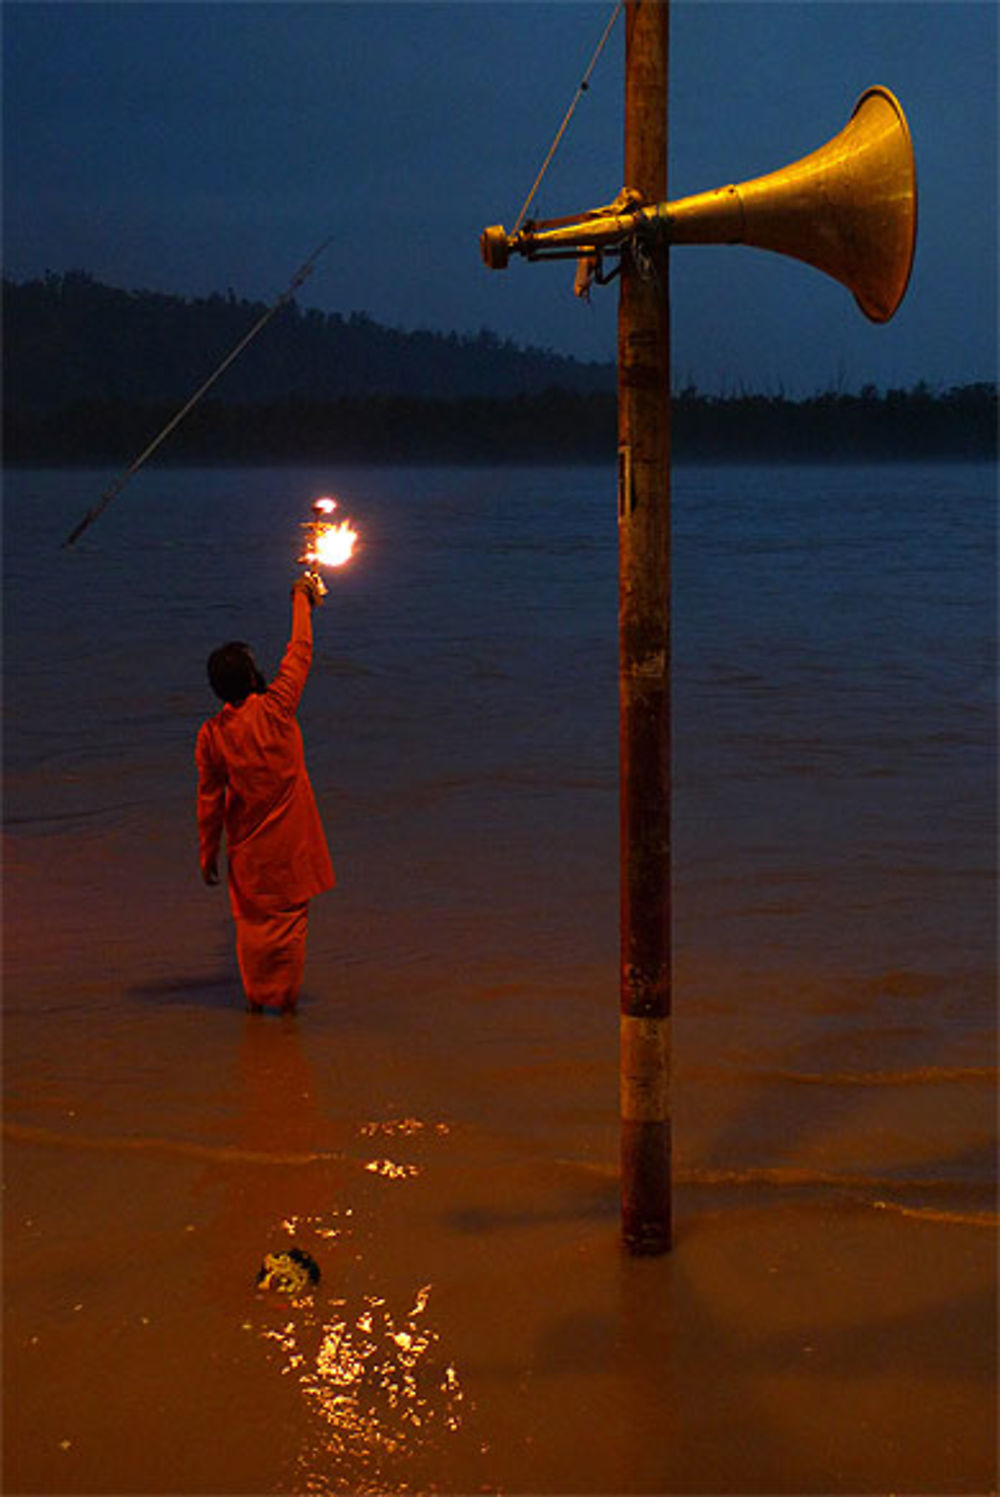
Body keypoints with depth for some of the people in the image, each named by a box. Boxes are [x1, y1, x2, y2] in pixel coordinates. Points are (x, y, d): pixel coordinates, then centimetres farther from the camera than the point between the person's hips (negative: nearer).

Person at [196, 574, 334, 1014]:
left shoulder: (211, 734, -12)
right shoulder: (275, 709, -17)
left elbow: (209, 800, -5)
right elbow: (299, 654, -3)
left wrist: (208, 853, 7)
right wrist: (302, 599, 11)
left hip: (248, 848, 2)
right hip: (291, 843, -1)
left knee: (252, 921, 16)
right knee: (291, 918, 11)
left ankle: (256, 997, 23)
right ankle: (288, 998, 17)